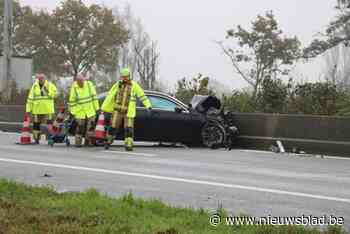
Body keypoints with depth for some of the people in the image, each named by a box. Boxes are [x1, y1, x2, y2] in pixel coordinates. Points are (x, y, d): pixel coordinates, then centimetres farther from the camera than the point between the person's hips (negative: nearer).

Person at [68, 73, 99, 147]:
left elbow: (94, 96, 4)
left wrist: (96, 107, 4)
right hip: (80, 111, -2)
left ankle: (88, 141, 9)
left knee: (91, 126, -2)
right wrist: (72, 111, -4)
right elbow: (72, 101, -2)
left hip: (90, 110, 2)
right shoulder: (74, 88, -8)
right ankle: (78, 142, 12)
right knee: (80, 127, 0)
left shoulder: (89, 84, -3)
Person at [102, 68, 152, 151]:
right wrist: (104, 107, 6)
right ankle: (109, 141, 23)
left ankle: (128, 145, -5)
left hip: (129, 111, -2)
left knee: (129, 128, -7)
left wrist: (148, 105, -14)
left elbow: (142, 95, -5)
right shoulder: (117, 84, 3)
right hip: (118, 110, 2)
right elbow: (110, 96, 6)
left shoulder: (134, 85, -3)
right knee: (113, 127, 5)